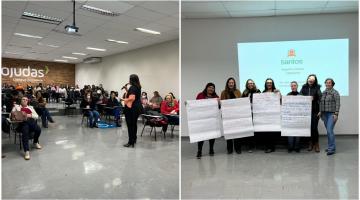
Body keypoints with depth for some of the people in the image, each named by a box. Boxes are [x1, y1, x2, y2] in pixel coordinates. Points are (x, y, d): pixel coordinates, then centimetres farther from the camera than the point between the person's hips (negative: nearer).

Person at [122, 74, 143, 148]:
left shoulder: (132, 87, -16)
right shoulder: (138, 87, 12)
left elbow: (132, 98, -28)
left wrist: (125, 100, -10)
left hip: (131, 108, -9)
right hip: (137, 107, 10)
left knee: (130, 125, -4)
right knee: (134, 124, 17)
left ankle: (131, 142, 0)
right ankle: (134, 139, 27)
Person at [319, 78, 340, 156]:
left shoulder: (335, 93, -6)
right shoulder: (323, 93, 13)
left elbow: (337, 104, -11)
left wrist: (336, 114, -18)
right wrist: (320, 111, 8)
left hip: (332, 114, -6)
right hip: (325, 114, 6)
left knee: (329, 130, -13)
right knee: (328, 131, 11)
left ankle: (331, 148, -6)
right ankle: (331, 146, 19)